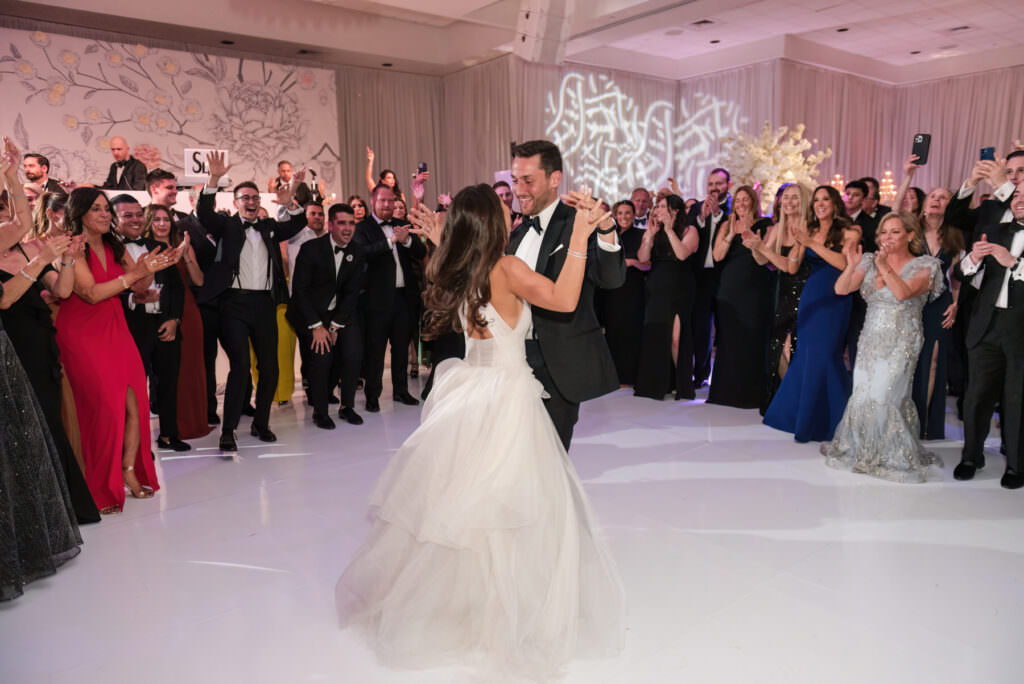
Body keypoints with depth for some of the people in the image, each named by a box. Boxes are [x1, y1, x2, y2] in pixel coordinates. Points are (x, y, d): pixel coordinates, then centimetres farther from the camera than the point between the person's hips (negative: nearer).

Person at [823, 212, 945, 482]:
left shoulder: (924, 266, -2)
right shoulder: (870, 262, 8)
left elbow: (903, 292, -21)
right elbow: (841, 289, -3)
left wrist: (885, 268, -28)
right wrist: (852, 265, -17)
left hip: (901, 343, -4)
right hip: (871, 340, 4)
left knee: (883, 397, -10)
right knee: (863, 395, 2)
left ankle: (894, 457, 9)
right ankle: (863, 452, 20)